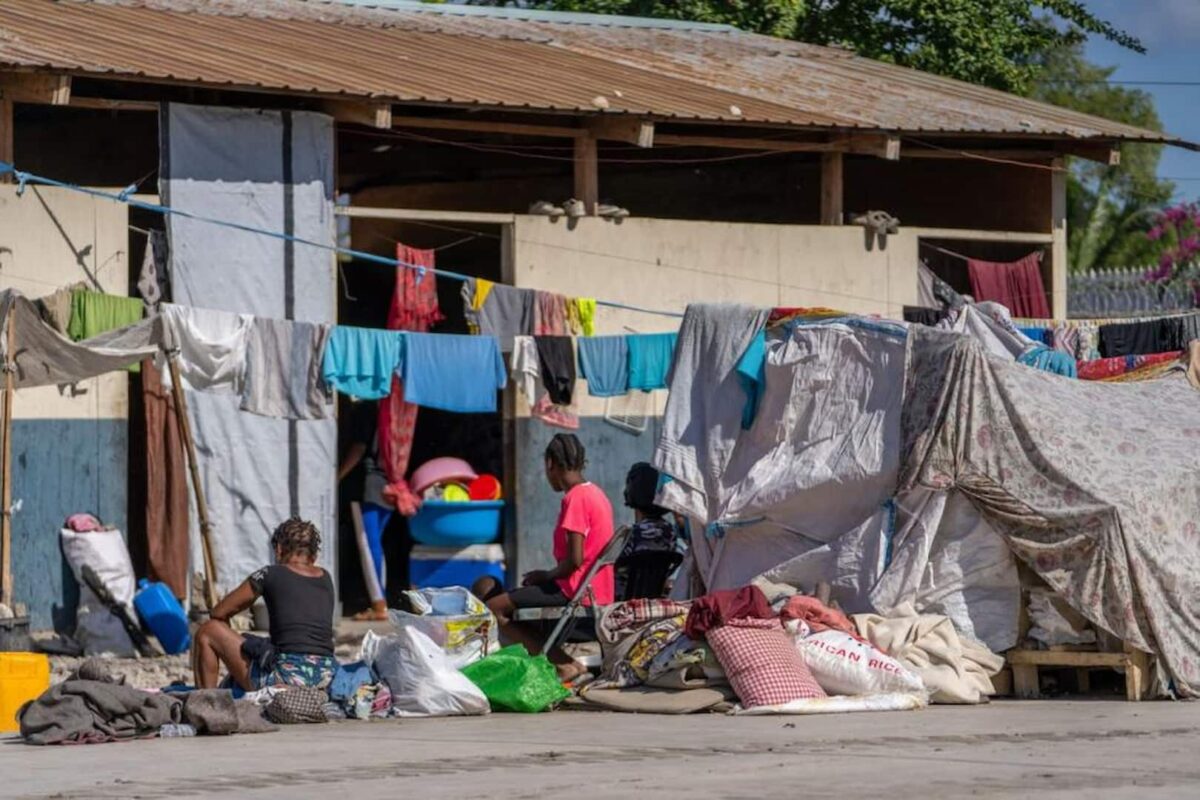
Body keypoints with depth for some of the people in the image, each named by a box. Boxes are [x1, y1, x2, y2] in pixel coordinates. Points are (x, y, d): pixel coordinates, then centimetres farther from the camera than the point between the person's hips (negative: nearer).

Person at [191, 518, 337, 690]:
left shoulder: (270, 575, 1)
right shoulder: (325, 579, 14)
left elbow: (218, 613, 11)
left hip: (288, 676, -6)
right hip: (326, 676, 6)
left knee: (206, 632, 11)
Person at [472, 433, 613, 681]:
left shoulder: (575, 498, -16)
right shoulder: (596, 493, 14)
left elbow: (575, 559, -22)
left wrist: (547, 576, -4)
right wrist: (548, 576, 15)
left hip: (576, 591, -10)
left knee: (494, 608, -10)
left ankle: (565, 665, -13)